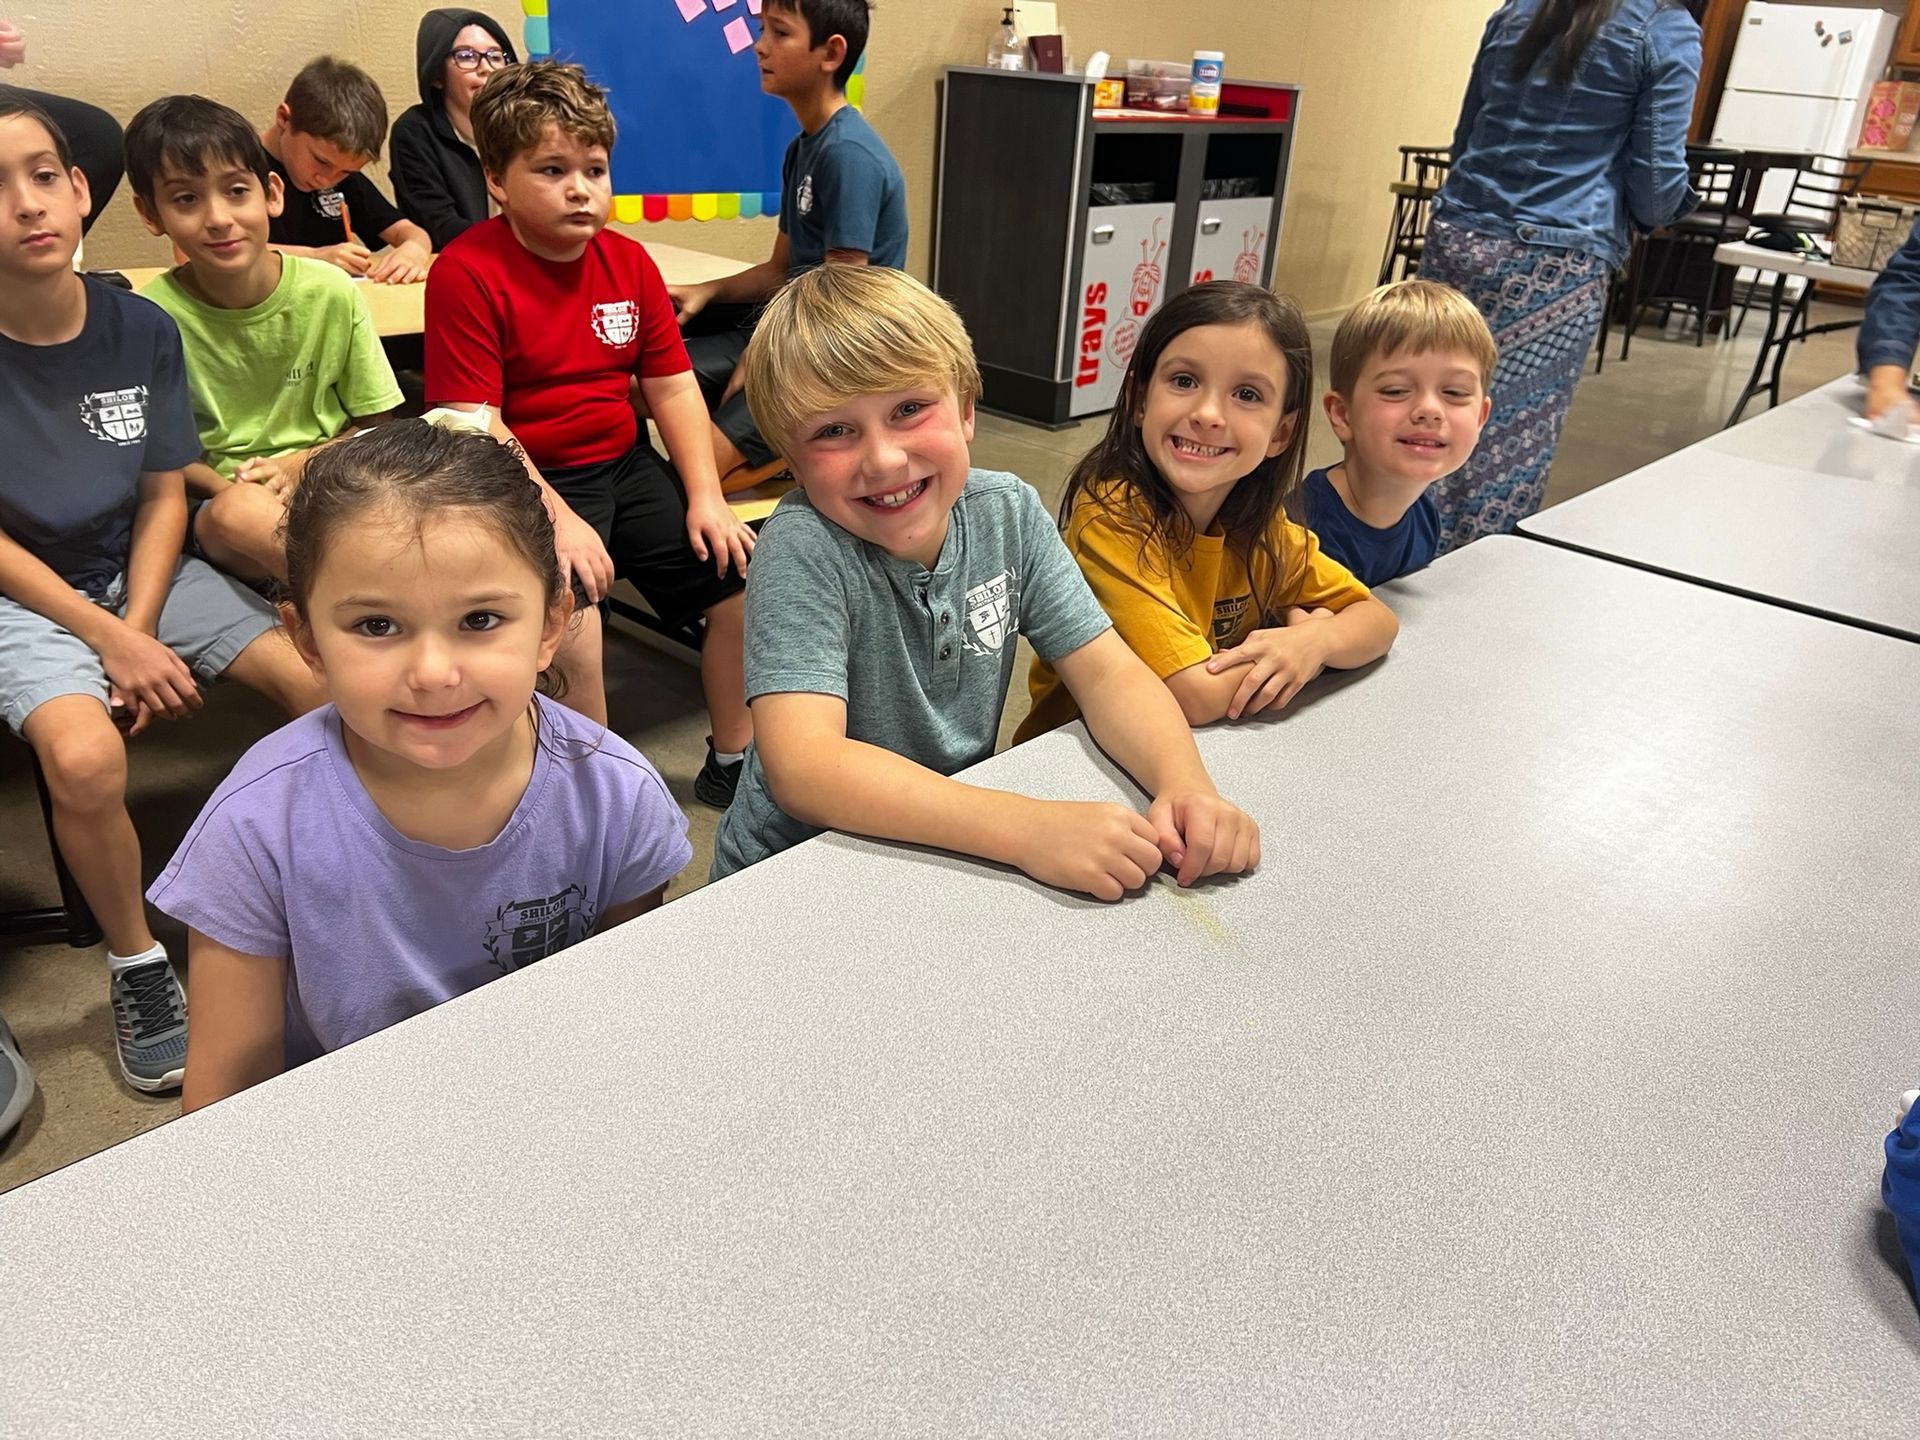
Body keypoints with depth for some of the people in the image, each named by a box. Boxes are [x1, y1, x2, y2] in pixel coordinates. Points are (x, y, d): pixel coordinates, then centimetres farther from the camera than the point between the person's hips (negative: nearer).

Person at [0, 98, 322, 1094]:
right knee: (84, 757, -31)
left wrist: (140, 628, -12)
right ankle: (135, 961, -4)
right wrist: (107, 638, -16)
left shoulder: (140, 329, -4)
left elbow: (163, 496, 0)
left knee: (327, 686, -18)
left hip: (142, 569, 3)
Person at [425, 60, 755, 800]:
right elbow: (474, 423, -17)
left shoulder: (627, 261, 6)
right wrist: (559, 519, -25)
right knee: (571, 629, -30)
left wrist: (706, 498, -3)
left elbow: (671, 385, 7)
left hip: (624, 464, 7)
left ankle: (730, 763, 17)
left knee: (747, 581, -1)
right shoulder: (467, 272, -12)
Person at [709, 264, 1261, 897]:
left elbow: (1106, 671, -5)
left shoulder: (1007, 512, -6)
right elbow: (802, 765, -32)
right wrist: (1033, 829, -39)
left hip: (954, 853, 5)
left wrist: (1186, 784, -25)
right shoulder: (803, 547, -21)